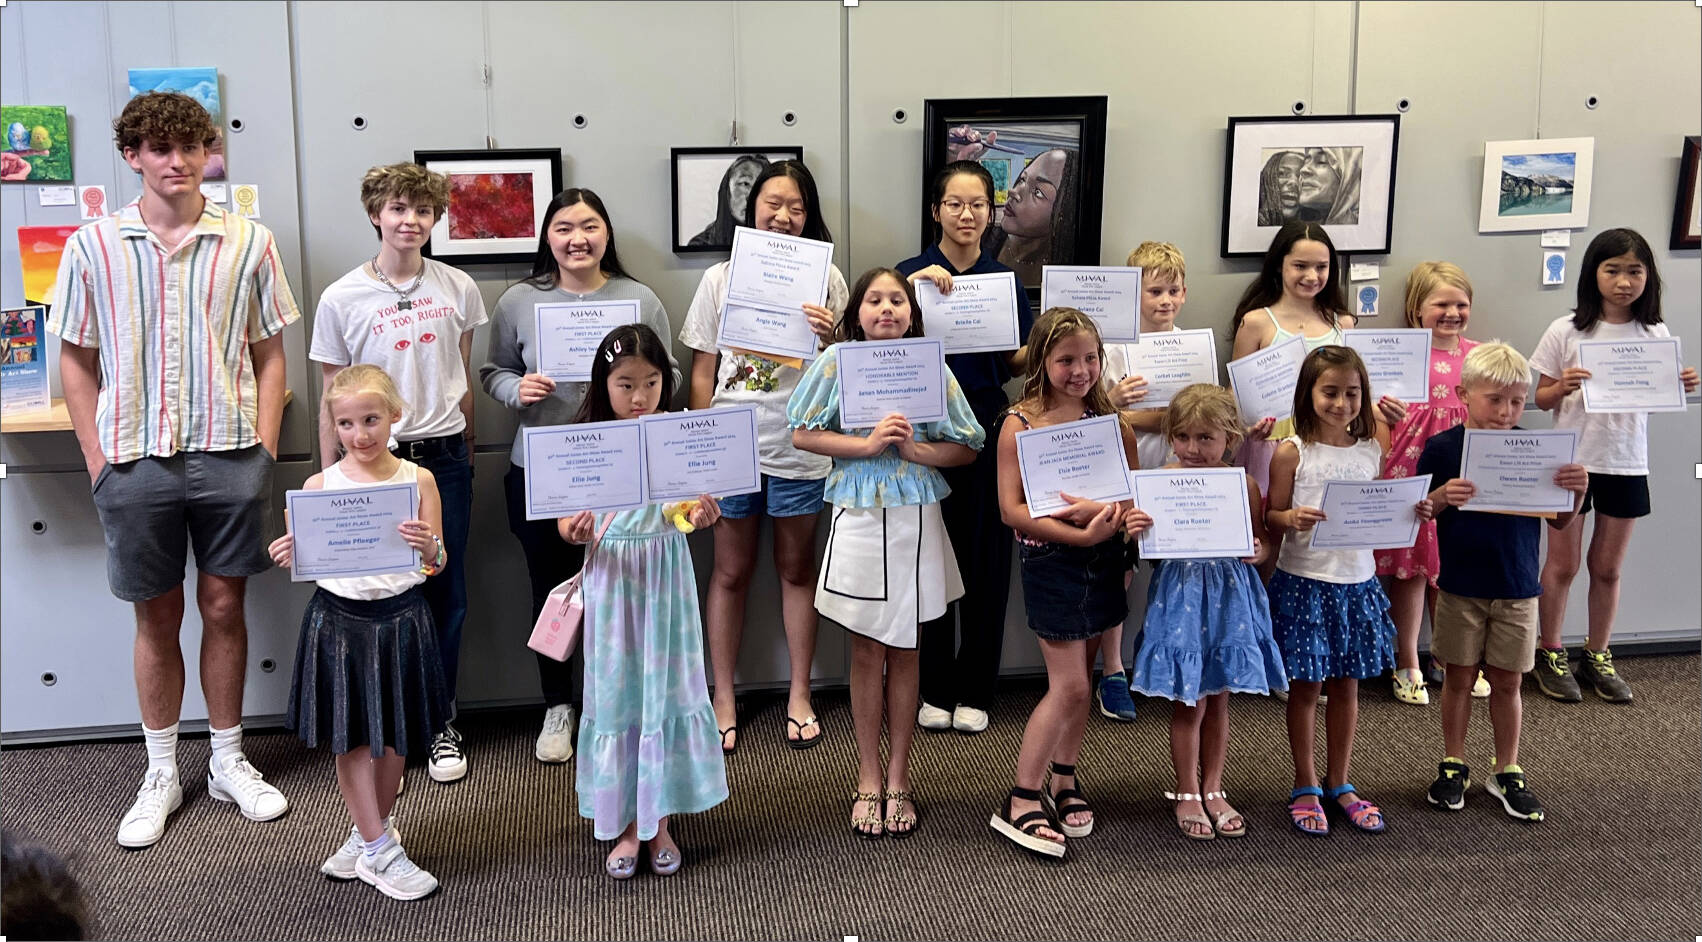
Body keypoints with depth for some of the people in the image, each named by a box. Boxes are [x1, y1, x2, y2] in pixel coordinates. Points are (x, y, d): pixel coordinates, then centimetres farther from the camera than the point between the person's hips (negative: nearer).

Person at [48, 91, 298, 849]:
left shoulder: (248, 243, 1)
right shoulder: (92, 247, 1)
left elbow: (269, 354, 5)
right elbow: (77, 361, 6)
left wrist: (264, 452, -2)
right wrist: (98, 460, 0)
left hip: (228, 455, 0)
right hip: (136, 462, 0)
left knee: (224, 608, 9)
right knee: (157, 618, 10)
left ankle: (229, 761, 25)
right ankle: (161, 774, 24)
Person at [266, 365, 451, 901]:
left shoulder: (418, 480, -2)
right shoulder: (320, 485, -3)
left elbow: (437, 566, -1)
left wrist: (430, 550, -23)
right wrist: (290, 556, -20)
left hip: (400, 618, 1)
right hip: (340, 619, 0)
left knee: (394, 735, 12)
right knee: (351, 736, 7)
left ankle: (371, 832, 34)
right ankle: (376, 848, 21)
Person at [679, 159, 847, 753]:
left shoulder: (826, 278, 1)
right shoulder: (720, 279, 2)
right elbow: (702, 374, 4)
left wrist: (829, 336, -16)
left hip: (799, 445, 0)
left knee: (797, 569, 11)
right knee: (732, 572, 8)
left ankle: (799, 693, 25)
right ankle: (723, 698, 21)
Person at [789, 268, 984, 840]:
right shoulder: (838, 360, -2)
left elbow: (967, 449, 1)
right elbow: (803, 434, -6)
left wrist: (911, 448, -13)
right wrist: (868, 444, -15)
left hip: (915, 519, 1)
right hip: (859, 518, -1)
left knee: (904, 650, 9)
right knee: (867, 651, 6)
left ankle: (898, 776, 22)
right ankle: (867, 778, 20)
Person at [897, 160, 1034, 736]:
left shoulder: (1005, 279, 8)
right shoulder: (912, 272, 1)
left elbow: (1019, 364, 12)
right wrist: (915, 282, -22)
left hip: (988, 428, 2)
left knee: (987, 561, 5)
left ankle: (974, 692, 19)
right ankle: (935, 690, 18)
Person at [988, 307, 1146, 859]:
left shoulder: (1111, 422, 4)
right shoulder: (1020, 424, -9)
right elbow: (1012, 510, -15)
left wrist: (1095, 509, -22)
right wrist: (1080, 534, -24)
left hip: (1102, 562, 5)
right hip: (1050, 563, -5)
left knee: (1079, 677, 13)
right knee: (1069, 685, -6)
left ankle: (1064, 781, 30)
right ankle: (1021, 802, 5)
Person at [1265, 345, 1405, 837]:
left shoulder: (1371, 450, 4)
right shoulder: (1292, 452, -7)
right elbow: (1271, 517, -5)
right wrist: (1291, 519, -27)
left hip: (1356, 582, 4)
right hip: (1304, 581, -4)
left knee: (1347, 685, 13)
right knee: (1306, 685, 6)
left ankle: (1339, 784, 28)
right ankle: (1305, 786, 22)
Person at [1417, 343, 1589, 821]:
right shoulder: (1442, 448, -8)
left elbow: (1558, 522, 2)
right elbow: (1417, 514, -5)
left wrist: (1577, 491, -17)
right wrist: (1440, 499, -25)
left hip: (1518, 588, 1)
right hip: (1460, 587, -1)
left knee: (1507, 682, 10)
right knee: (1459, 678, 10)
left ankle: (1507, 771, 25)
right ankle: (1453, 764, 25)